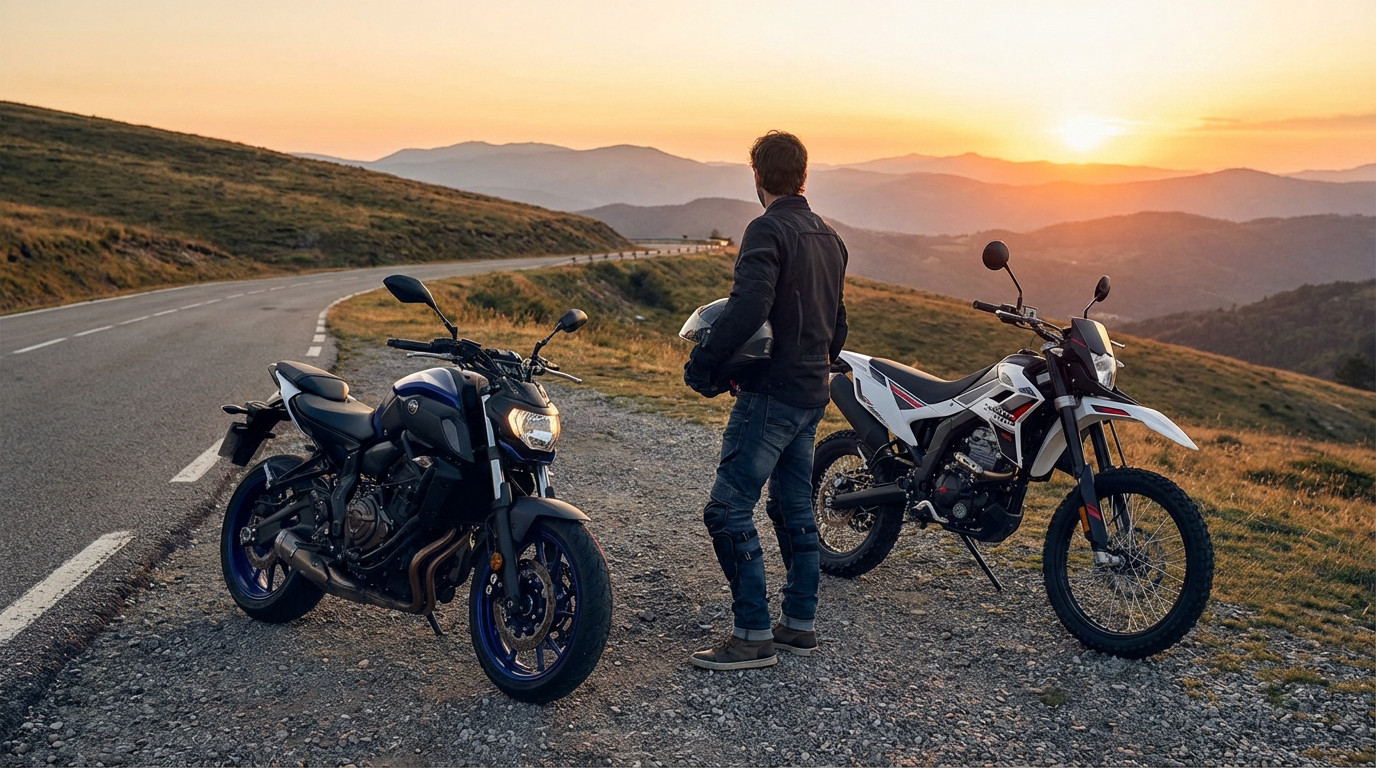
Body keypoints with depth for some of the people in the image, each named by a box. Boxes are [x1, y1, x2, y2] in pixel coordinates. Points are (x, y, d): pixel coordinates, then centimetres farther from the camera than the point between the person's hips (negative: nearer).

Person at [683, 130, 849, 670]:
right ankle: (800, 624, 23)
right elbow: (837, 324, 21)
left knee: (728, 510, -5)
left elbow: (749, 305, -28)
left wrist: (703, 362, -18)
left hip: (770, 396, -9)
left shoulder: (768, 230, -13)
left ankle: (754, 635, -1)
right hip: (812, 395, 9)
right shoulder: (829, 238, 15)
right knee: (794, 508, 16)